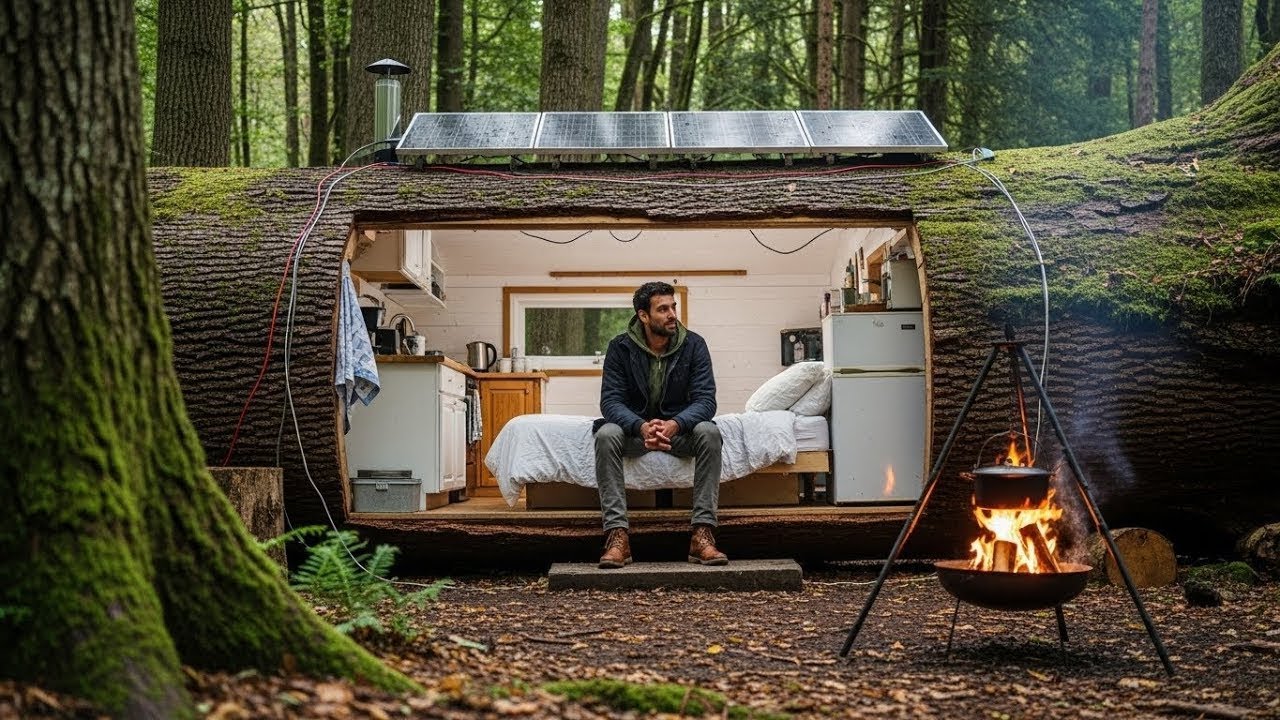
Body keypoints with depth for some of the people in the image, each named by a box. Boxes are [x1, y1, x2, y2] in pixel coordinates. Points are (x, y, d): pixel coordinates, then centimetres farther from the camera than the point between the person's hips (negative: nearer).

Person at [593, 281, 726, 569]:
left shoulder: (694, 345, -8)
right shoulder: (620, 348, -8)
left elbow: (705, 399, -15)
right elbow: (611, 400, -16)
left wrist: (675, 424, -37)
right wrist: (641, 426, -38)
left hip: (679, 429, 0)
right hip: (635, 429, 0)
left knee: (709, 432, -32)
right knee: (606, 434, -32)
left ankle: (703, 533, -34)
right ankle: (617, 534, -36)